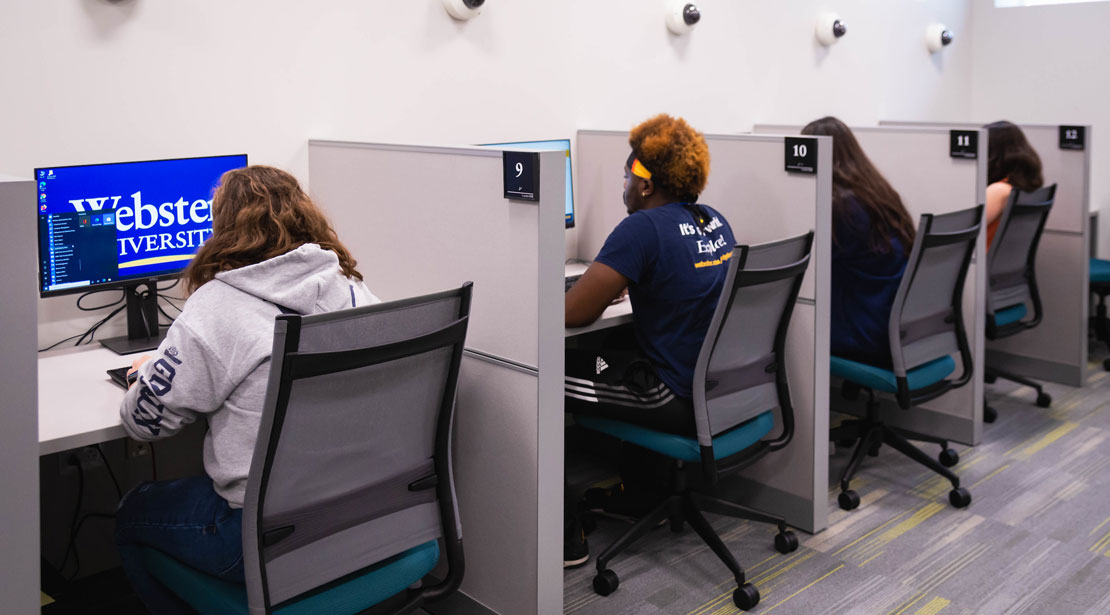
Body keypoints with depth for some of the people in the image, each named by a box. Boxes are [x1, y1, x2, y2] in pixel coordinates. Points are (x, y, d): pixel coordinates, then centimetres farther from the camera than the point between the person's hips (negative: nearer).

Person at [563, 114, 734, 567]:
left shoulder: (644, 228, -19)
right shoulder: (715, 222, 7)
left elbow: (575, 313, -20)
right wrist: (622, 285, 19)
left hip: (680, 405, -9)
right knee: (610, 348, 30)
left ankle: (565, 538, 4)